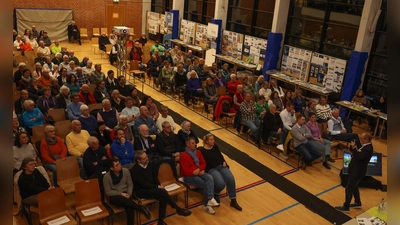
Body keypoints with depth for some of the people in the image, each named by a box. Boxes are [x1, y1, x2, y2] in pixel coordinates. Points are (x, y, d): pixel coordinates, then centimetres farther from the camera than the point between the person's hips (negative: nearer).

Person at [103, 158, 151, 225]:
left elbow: (130, 184, 5)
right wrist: (121, 193, -16)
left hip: (125, 194, 2)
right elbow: (108, 191, -7)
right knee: (122, 199, -37)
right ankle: (142, 208, -27)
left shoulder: (126, 171, -2)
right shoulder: (106, 177, -10)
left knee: (130, 208, -30)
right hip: (114, 196, -2)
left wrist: (129, 193, -13)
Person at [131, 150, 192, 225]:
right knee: (162, 191, -27)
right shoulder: (135, 170, -18)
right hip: (141, 191, -6)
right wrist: (158, 187, -17)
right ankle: (178, 209, -15)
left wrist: (159, 186, -6)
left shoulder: (149, 164, 2)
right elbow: (144, 184, -20)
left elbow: (155, 177, 12)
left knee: (162, 199, -24)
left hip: (151, 188, 6)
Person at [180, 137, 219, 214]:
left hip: (199, 172, 6)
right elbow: (186, 171, -17)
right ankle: (206, 204, -8)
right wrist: (195, 172, -21)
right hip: (189, 176, -6)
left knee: (210, 178, -25)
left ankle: (210, 199, -33)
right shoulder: (184, 155, -13)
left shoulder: (198, 152, 9)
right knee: (206, 185, -22)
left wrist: (199, 169, -12)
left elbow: (203, 163, 9)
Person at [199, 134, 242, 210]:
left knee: (231, 179, -19)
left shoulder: (215, 146, 13)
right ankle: (215, 194, 5)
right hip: (211, 169, -6)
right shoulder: (202, 150, -5)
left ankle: (233, 201, -8)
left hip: (221, 166, 6)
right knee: (221, 183, -30)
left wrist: (224, 162, 3)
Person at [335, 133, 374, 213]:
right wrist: (354, 149, -4)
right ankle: (358, 203, 43)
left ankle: (346, 207, 15)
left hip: (357, 171, -10)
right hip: (356, 170, 10)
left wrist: (353, 147, -33)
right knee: (354, 187, 26)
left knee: (349, 189, 2)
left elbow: (359, 157, -36)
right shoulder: (366, 146, 2)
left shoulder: (368, 149, -28)